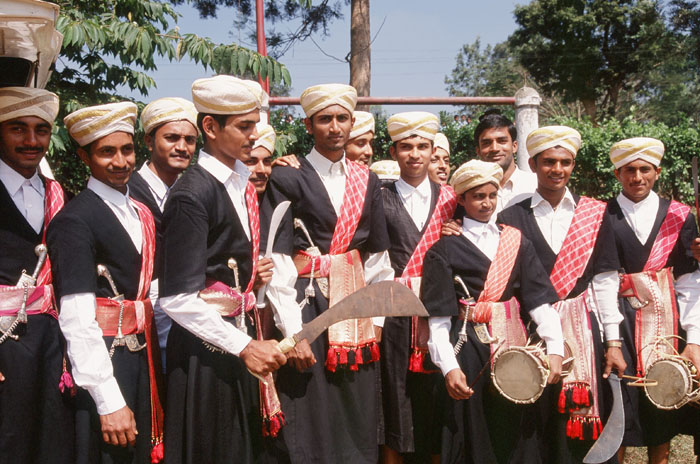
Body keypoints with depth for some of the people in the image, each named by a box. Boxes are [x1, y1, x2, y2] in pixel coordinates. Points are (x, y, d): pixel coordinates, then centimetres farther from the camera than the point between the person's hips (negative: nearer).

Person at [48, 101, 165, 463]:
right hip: (100, 362, -7)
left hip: (142, 356, 7)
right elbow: (77, 321, -18)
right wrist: (109, 402, -20)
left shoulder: (142, 214, 12)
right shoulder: (74, 221, -12)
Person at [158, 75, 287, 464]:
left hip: (239, 337, 8)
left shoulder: (242, 186, 9)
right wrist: (245, 345, -20)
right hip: (205, 346, -8)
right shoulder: (192, 194, -16)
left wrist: (252, 274, 3)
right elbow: (178, 298, -20)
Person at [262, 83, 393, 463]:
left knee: (357, 423, 10)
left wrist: (377, 318, 7)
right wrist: (293, 333, -15)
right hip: (307, 307, -4)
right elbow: (278, 264, -10)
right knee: (310, 429, 1)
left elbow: (377, 257, 13)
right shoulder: (287, 179, -5)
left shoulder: (366, 181, 11)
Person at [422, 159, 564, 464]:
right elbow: (438, 316, -6)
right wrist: (448, 367, -16)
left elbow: (540, 299, 2)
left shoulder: (516, 242, 9)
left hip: (513, 346, 3)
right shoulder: (445, 249, -1)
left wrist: (555, 349, -10)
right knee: (473, 431, 3)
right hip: (470, 348, -3)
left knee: (513, 429, 8)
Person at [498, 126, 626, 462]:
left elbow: (605, 280, 5)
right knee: (540, 427, 3)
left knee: (585, 426, 2)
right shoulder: (513, 218, 2)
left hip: (583, 332, 1)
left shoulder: (594, 214, 7)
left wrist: (613, 342, 2)